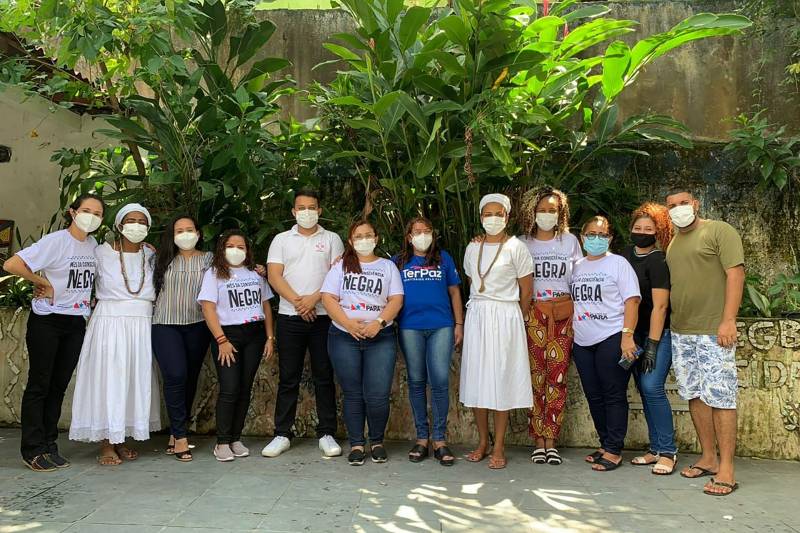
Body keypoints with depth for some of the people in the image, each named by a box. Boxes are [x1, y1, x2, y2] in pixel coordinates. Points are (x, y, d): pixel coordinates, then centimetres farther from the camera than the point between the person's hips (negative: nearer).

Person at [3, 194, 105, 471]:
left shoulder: (94, 245, 5)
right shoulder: (55, 241, -13)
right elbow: (11, 264, -20)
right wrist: (43, 282, -12)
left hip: (76, 323, 6)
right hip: (47, 321, -5)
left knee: (59, 385, 11)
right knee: (39, 384, 2)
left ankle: (49, 445, 20)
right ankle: (33, 449, 11)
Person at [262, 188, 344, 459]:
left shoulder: (332, 239, 9)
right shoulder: (281, 240, 11)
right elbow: (274, 276, 1)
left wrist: (314, 298, -14)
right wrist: (297, 301, -12)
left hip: (323, 316, -1)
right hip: (289, 317, 1)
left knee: (324, 377, 3)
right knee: (288, 378, 5)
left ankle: (326, 434, 11)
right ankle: (282, 434, 13)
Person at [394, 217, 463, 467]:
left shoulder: (444, 258, 12)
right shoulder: (398, 261, 12)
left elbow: (454, 292, 11)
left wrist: (459, 324, 5)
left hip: (441, 326, -1)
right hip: (410, 327, 1)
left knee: (440, 381, -7)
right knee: (416, 382, 5)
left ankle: (439, 440, 3)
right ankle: (422, 438, 14)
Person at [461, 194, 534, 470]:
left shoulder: (516, 247, -3)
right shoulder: (472, 247, 10)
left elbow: (526, 289, 0)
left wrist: (517, 318, 6)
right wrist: (483, 306, 12)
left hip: (505, 317, -4)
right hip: (476, 315, 4)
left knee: (501, 378, -1)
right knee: (476, 378, 5)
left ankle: (499, 447, 8)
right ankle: (482, 442, 17)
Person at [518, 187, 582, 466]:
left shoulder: (570, 241, 12)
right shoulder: (522, 243, 9)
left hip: (563, 314, 1)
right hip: (532, 314, -1)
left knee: (558, 377, -3)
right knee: (535, 377, -3)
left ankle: (551, 440, 5)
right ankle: (538, 441, 4)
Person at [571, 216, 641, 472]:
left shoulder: (618, 263, -1)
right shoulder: (577, 267, 14)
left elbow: (631, 300, -8)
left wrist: (627, 335, -18)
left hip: (611, 338, -6)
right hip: (583, 342, 6)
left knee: (614, 396, -2)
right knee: (594, 396, 11)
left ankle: (614, 450, 5)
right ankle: (605, 445, 23)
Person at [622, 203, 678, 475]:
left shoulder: (658, 261, -13)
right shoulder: (626, 255, 7)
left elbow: (660, 306, -17)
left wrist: (652, 344, -19)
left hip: (659, 332, -7)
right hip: (635, 332, 7)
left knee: (652, 387, -14)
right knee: (644, 389, 8)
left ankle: (668, 452, -4)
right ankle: (656, 449, 16)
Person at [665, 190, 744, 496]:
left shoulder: (719, 231, -2)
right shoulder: (673, 244, 18)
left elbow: (735, 274, -10)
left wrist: (728, 321, -18)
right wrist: (671, 322, 14)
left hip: (714, 331, -7)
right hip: (681, 333, 7)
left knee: (720, 397, -7)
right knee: (694, 396, 10)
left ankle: (726, 470, -3)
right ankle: (708, 459, 20)